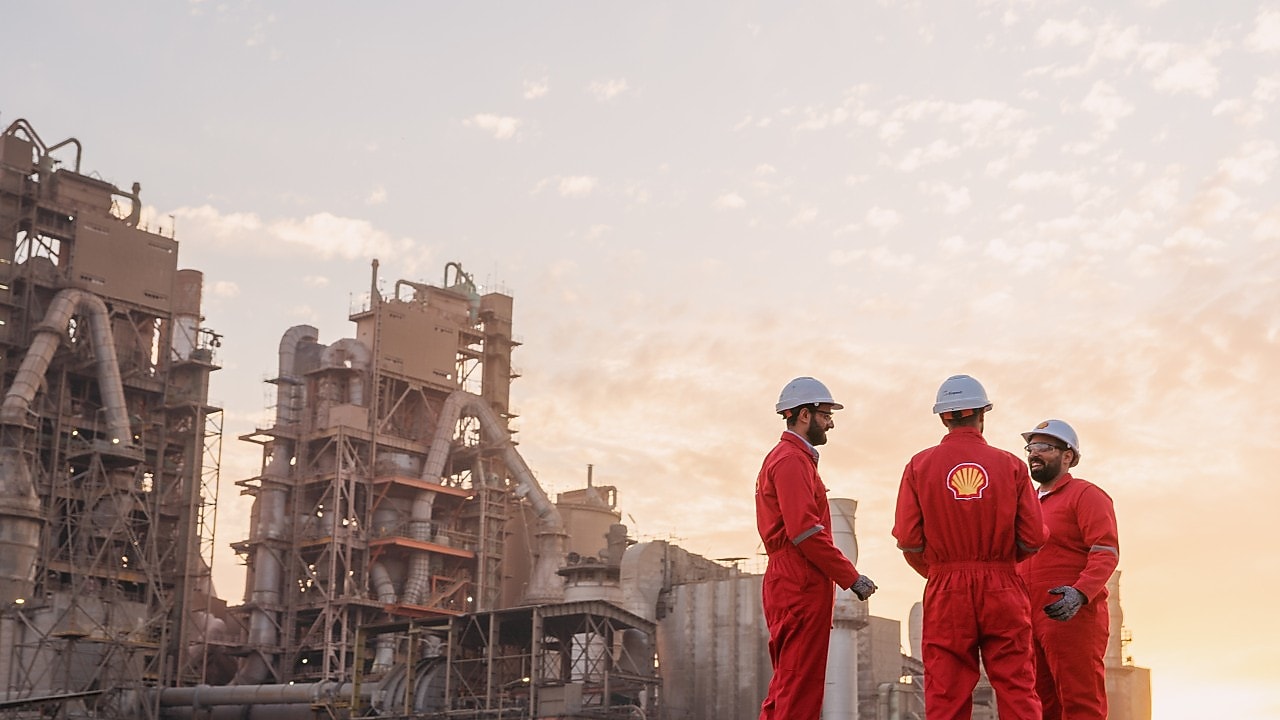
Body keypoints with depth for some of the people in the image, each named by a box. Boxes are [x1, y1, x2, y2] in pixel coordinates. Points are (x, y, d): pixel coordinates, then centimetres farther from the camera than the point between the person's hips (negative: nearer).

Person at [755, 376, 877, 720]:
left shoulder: (790, 458, 21)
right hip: (802, 587, -11)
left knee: (786, 686, 13)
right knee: (801, 690, -8)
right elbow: (806, 532, -19)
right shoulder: (792, 461, -11)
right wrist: (851, 577, -14)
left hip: (789, 584, 11)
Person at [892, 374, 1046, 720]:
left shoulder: (919, 465, 1)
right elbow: (1033, 538, -2)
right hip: (1002, 589, 0)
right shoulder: (1010, 464, 1)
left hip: (946, 592, 0)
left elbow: (908, 540, -4)